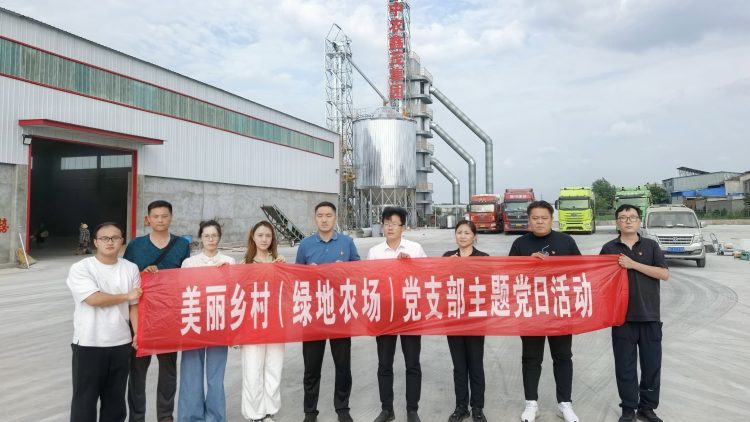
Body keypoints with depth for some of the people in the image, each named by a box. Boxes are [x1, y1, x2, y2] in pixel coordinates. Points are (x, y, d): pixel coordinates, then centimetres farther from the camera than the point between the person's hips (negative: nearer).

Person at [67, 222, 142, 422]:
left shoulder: (131, 269, 3)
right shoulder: (80, 269, -8)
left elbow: (135, 305, 5)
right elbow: (94, 299, -21)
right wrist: (126, 296, -9)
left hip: (121, 344, 3)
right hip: (89, 344, -3)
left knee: (116, 399, 15)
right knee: (85, 398, 7)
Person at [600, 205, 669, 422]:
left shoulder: (651, 246, 4)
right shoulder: (609, 248, 3)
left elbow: (664, 274, -7)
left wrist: (634, 264, -16)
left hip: (650, 315, 1)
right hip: (622, 316, -1)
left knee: (652, 363, 8)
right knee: (625, 365, 5)